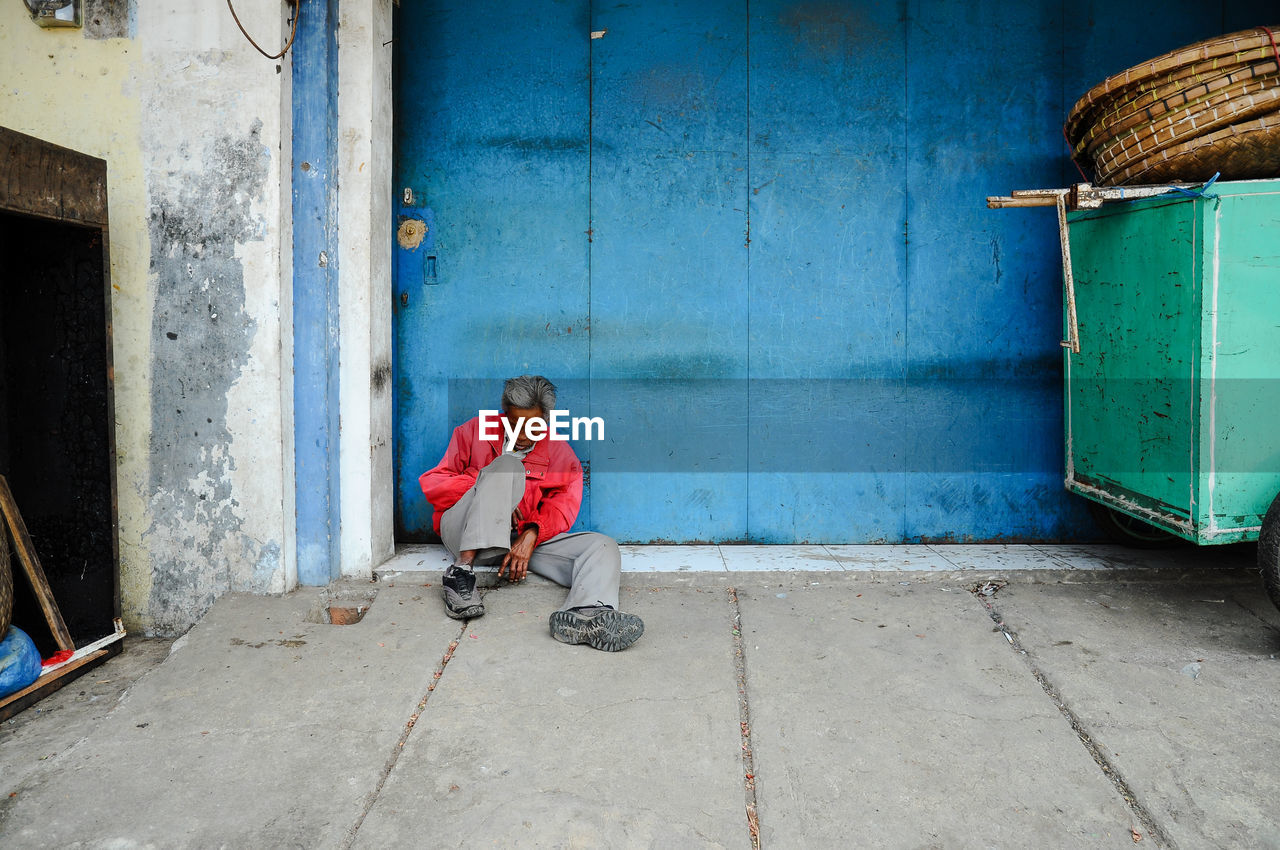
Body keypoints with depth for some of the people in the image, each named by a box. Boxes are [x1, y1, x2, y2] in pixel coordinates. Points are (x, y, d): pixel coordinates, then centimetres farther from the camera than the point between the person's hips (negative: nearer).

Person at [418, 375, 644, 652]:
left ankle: (583, 615, -56)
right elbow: (432, 482, 3)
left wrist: (531, 534, -20)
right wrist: (490, 493, -13)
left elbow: (563, 505, 1)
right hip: (464, 534, -2)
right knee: (507, 465, -26)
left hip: (525, 538, 2)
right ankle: (462, 570, -36)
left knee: (603, 546, -20)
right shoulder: (476, 431, 9)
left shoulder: (558, 451, 13)